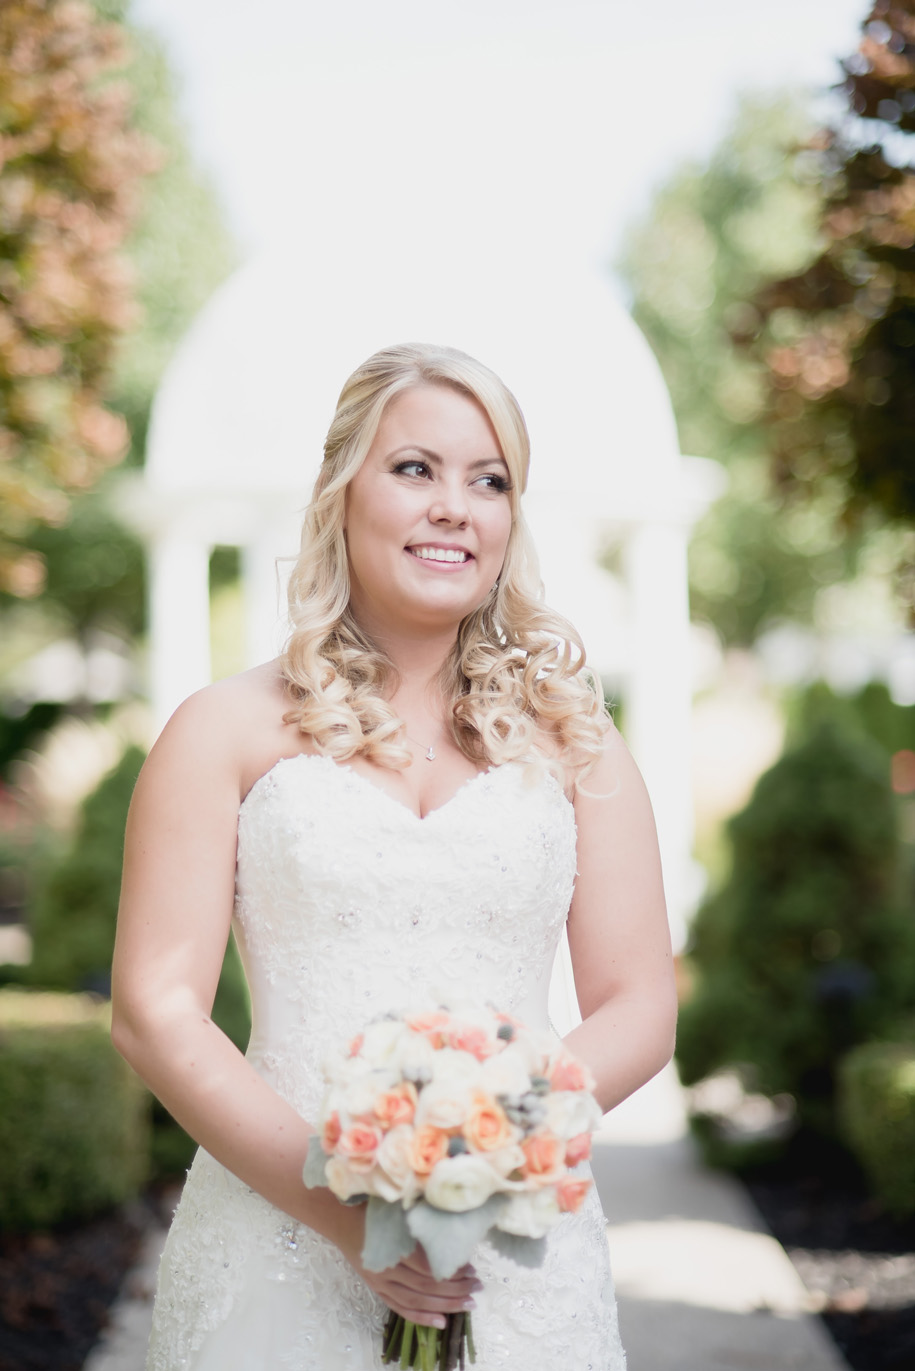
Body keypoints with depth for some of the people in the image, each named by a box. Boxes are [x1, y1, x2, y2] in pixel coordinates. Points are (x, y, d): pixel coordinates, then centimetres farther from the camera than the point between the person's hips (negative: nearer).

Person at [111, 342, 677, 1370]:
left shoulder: (567, 737, 7)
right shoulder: (227, 732, 2)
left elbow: (639, 1010, 4)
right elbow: (155, 1011, -3)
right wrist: (338, 1201, -15)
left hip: (518, 1264, 2)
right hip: (280, 1256, -1)